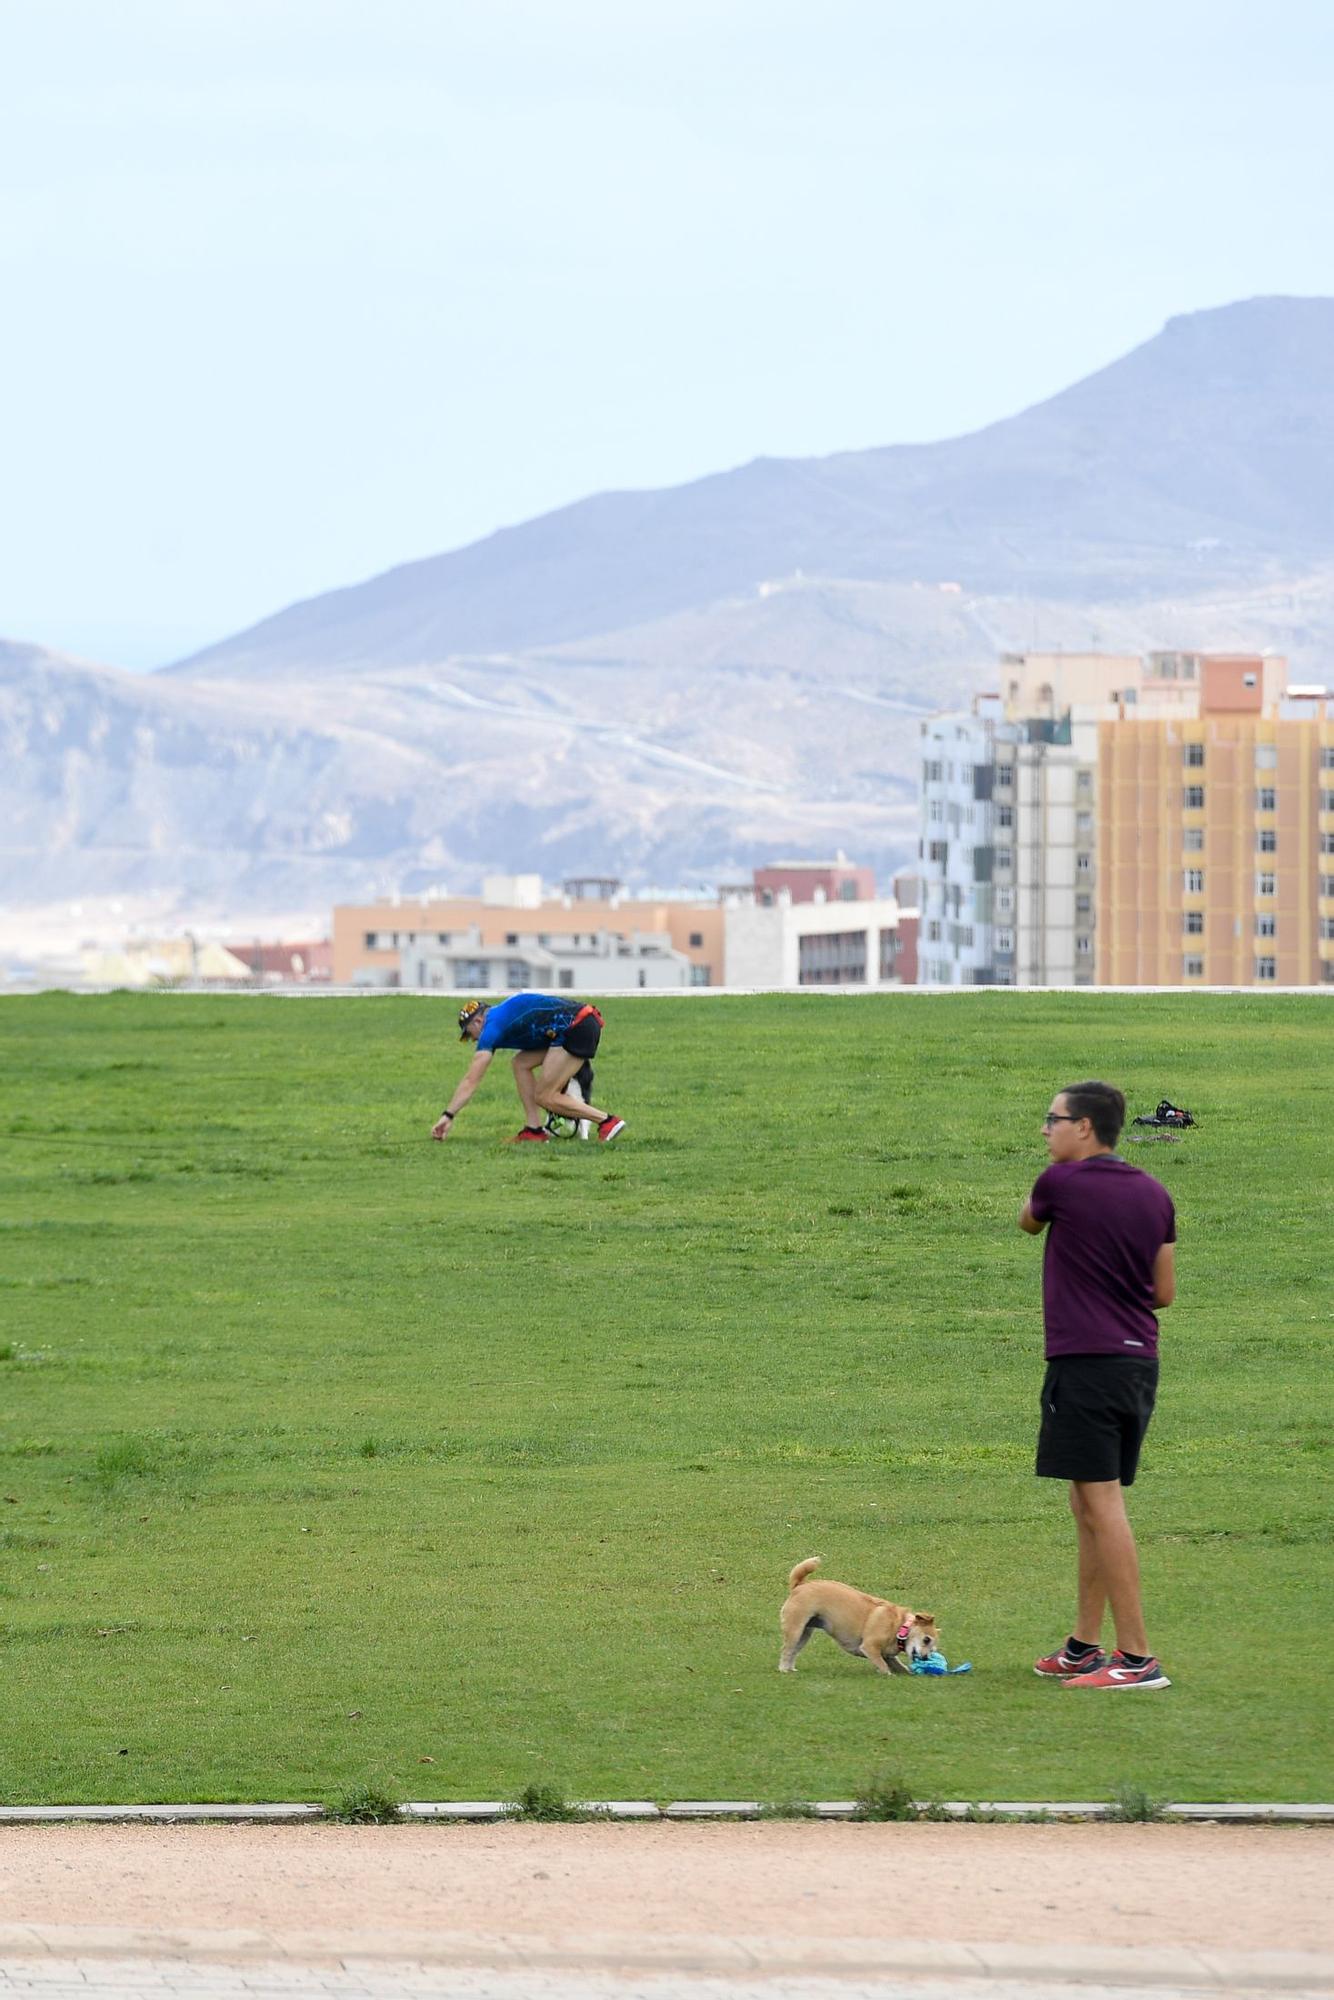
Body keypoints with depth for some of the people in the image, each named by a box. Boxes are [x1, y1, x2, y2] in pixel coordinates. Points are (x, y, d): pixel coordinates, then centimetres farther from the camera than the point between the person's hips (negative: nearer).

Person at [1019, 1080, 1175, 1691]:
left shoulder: (1061, 1184, -9)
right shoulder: (1153, 1194, 10)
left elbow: (1028, 1221, 15)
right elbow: (1165, 1292, 14)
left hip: (1085, 1361, -8)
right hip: (1139, 1361, 8)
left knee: (1102, 1505, -9)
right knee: (1090, 1505, 17)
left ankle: (1137, 1657, -13)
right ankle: (1084, 1646, 22)